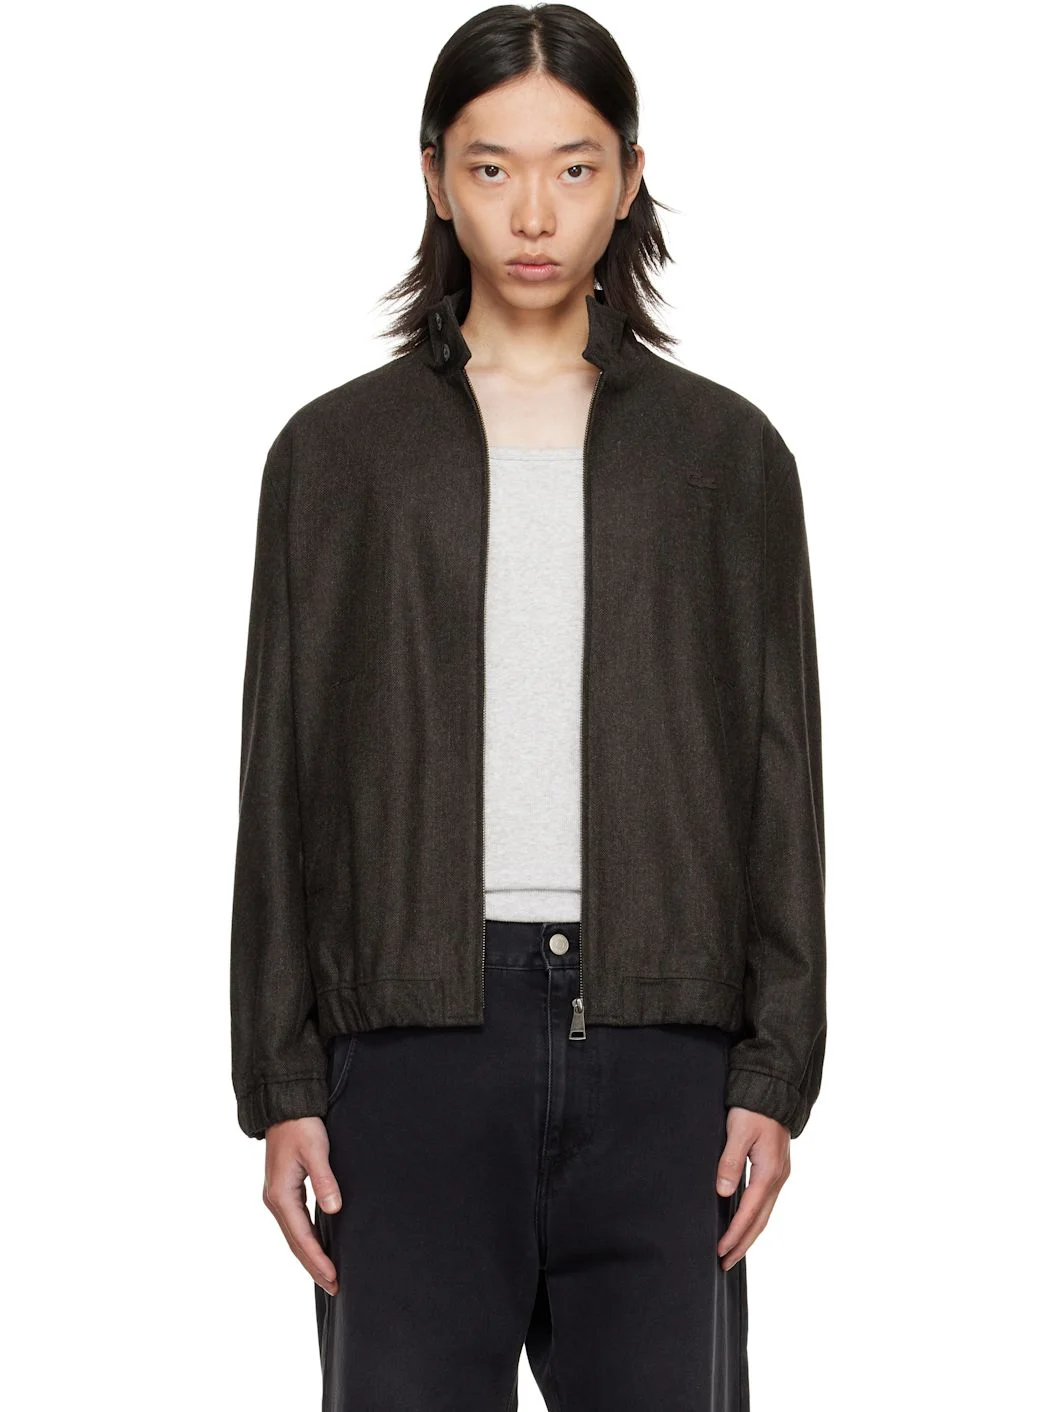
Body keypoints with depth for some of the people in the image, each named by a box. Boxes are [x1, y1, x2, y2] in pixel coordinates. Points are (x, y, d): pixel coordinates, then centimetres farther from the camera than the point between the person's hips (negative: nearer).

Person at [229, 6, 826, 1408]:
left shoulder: (725, 452, 8)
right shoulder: (337, 450, 8)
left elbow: (781, 777, 6)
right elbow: (283, 780, 6)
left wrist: (775, 1073, -1)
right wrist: (280, 1083, 1)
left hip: (658, 1042, 0)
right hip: (414, 1034, 0)